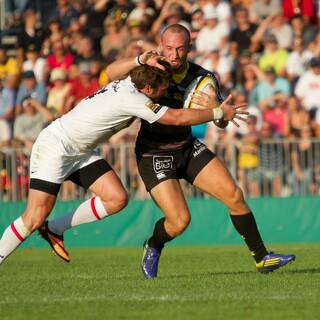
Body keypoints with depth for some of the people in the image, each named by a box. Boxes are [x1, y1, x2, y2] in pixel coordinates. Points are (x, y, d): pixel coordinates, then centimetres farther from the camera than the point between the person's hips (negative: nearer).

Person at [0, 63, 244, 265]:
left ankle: (53, 230, 8)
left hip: (80, 153, 9)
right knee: (35, 217, -15)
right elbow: (178, 118, -21)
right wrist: (220, 113, -12)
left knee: (117, 198, -4)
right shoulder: (132, 99, -24)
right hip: (54, 147, -9)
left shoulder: (127, 86, 1)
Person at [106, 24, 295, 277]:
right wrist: (140, 61, -42)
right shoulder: (153, 68, -14)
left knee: (234, 195, -6)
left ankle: (262, 258, 4)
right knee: (180, 221, -15)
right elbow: (111, 72, -26)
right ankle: (153, 248, 20)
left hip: (187, 147, 4)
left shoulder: (202, 78, -6)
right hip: (154, 154, -4)